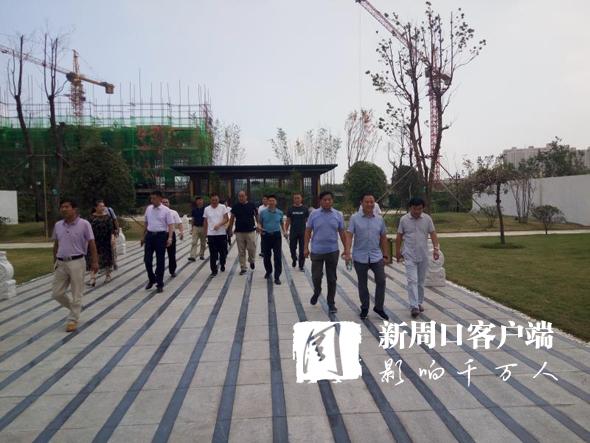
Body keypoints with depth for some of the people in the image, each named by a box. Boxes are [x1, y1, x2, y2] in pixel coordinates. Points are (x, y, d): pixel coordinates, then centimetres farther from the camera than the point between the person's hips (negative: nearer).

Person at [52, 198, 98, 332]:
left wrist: (94, 262, -8)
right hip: (61, 263, 5)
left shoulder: (84, 224, -8)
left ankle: (73, 320, 14)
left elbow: (91, 244, -6)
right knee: (57, 293, 8)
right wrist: (55, 261, 17)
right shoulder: (58, 225, 7)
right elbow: (56, 245, 16)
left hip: (77, 262, -5)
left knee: (76, 294, 2)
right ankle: (75, 308, 32)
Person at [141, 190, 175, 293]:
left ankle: (160, 284, 15)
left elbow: (170, 225, -9)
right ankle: (151, 279, 29)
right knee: (147, 259, 5)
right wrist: (143, 236, 17)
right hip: (149, 235, 4)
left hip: (161, 235, -4)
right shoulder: (148, 209, 7)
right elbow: (146, 223, 16)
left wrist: (170, 238, -21)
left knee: (160, 261, 3)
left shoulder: (166, 210, -7)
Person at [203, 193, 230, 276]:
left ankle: (222, 265, 35)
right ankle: (214, 270, 7)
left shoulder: (223, 207, -1)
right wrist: (205, 233, 10)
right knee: (213, 254, 1)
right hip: (211, 234, 1)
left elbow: (226, 219, -8)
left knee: (223, 252, 9)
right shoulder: (206, 209, 6)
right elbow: (205, 222, 11)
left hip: (222, 233, -1)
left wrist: (219, 225, -24)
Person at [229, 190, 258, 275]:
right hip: (239, 232, 2)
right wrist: (230, 229, 8)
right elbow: (232, 218, 11)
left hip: (250, 231, -2)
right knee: (241, 252, 5)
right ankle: (243, 268, 14)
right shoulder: (235, 207, 5)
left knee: (252, 248, -5)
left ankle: (251, 260, 26)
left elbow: (257, 216, 5)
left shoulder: (251, 205, 1)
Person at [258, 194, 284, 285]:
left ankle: (277, 277, -1)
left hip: (276, 235, -1)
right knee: (266, 256, 12)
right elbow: (260, 223, 9)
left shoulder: (280, 212, 2)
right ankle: (268, 271, 36)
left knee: (277, 257, -6)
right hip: (266, 235, 1)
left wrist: (284, 231, 2)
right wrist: (260, 229, -12)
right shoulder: (263, 212, 1)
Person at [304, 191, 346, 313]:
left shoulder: (338, 215, 1)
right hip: (316, 251, -1)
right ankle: (317, 292, 35)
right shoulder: (314, 214, -2)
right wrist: (306, 248, -3)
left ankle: (331, 303, 19)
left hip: (332, 251, 1)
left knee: (332, 278, 7)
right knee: (316, 276, 3)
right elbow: (308, 232, 2)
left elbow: (342, 233, 6)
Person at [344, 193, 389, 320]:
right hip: (360, 257, -2)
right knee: (362, 284, 10)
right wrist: (347, 253, -20)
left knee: (381, 281, -5)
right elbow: (349, 236, -9)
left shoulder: (379, 219, 5)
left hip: (376, 256, 2)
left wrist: (385, 255, 10)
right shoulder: (354, 218, -4)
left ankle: (379, 307, 12)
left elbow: (383, 238, 10)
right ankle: (364, 308, 26)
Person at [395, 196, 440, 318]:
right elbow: (399, 237, 3)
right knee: (412, 281, -10)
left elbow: (433, 234, 0)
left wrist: (436, 248, -13)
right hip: (409, 256, -2)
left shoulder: (427, 219, 0)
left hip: (423, 256, 2)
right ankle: (414, 306, -13)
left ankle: (419, 303, 27)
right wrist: (398, 252, 5)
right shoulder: (404, 219, -4)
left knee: (421, 281, 12)